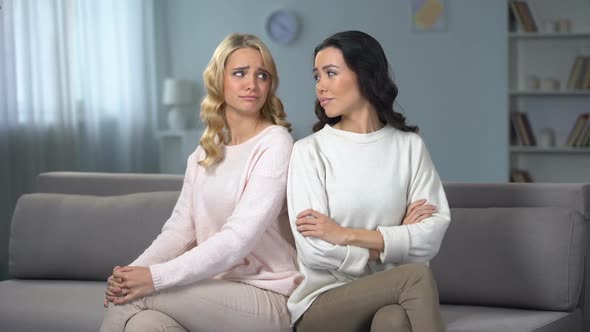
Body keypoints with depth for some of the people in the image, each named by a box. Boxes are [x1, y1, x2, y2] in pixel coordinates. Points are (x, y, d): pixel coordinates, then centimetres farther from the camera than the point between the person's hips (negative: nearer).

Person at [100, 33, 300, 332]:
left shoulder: (275, 144, -9)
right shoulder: (205, 153, 14)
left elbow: (238, 239, -19)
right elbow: (180, 229, 7)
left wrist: (157, 277, -25)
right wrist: (135, 270, -13)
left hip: (266, 296, -5)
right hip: (217, 288, 5)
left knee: (131, 300, -23)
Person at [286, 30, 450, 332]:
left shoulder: (409, 146, 8)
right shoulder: (309, 151, 0)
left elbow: (433, 232, -4)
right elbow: (315, 251, -10)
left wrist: (347, 235, -12)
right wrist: (396, 241, -4)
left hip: (389, 295, 2)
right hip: (323, 302, -2)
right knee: (415, 274, -29)